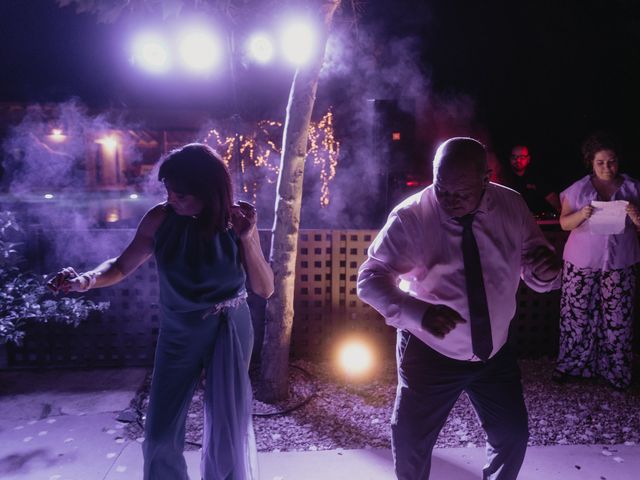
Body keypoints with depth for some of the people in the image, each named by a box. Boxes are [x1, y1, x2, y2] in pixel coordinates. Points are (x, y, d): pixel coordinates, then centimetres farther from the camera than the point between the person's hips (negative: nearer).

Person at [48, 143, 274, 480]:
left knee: (229, 429, 9)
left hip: (229, 333, -1)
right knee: (160, 434, 6)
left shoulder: (236, 221, -14)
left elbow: (265, 290, -13)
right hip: (178, 334, 1)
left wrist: (247, 239, -26)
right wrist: (88, 279, -20)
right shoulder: (160, 219, -13)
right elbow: (122, 266, 1)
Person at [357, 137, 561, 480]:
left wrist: (546, 271, -27)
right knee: (410, 442, 5)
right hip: (429, 354, -3)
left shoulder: (512, 207, -9)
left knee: (513, 436, 17)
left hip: (495, 352, 4)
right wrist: (419, 313, -40)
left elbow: (537, 275, -1)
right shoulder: (411, 217, -21)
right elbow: (369, 279, -21)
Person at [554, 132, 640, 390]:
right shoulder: (578, 189, 1)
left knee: (617, 317, 6)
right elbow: (564, 223, 0)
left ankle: (615, 369, 22)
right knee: (577, 313, 5)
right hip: (582, 262, -1)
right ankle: (570, 364, 21)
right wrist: (581, 215, -19)